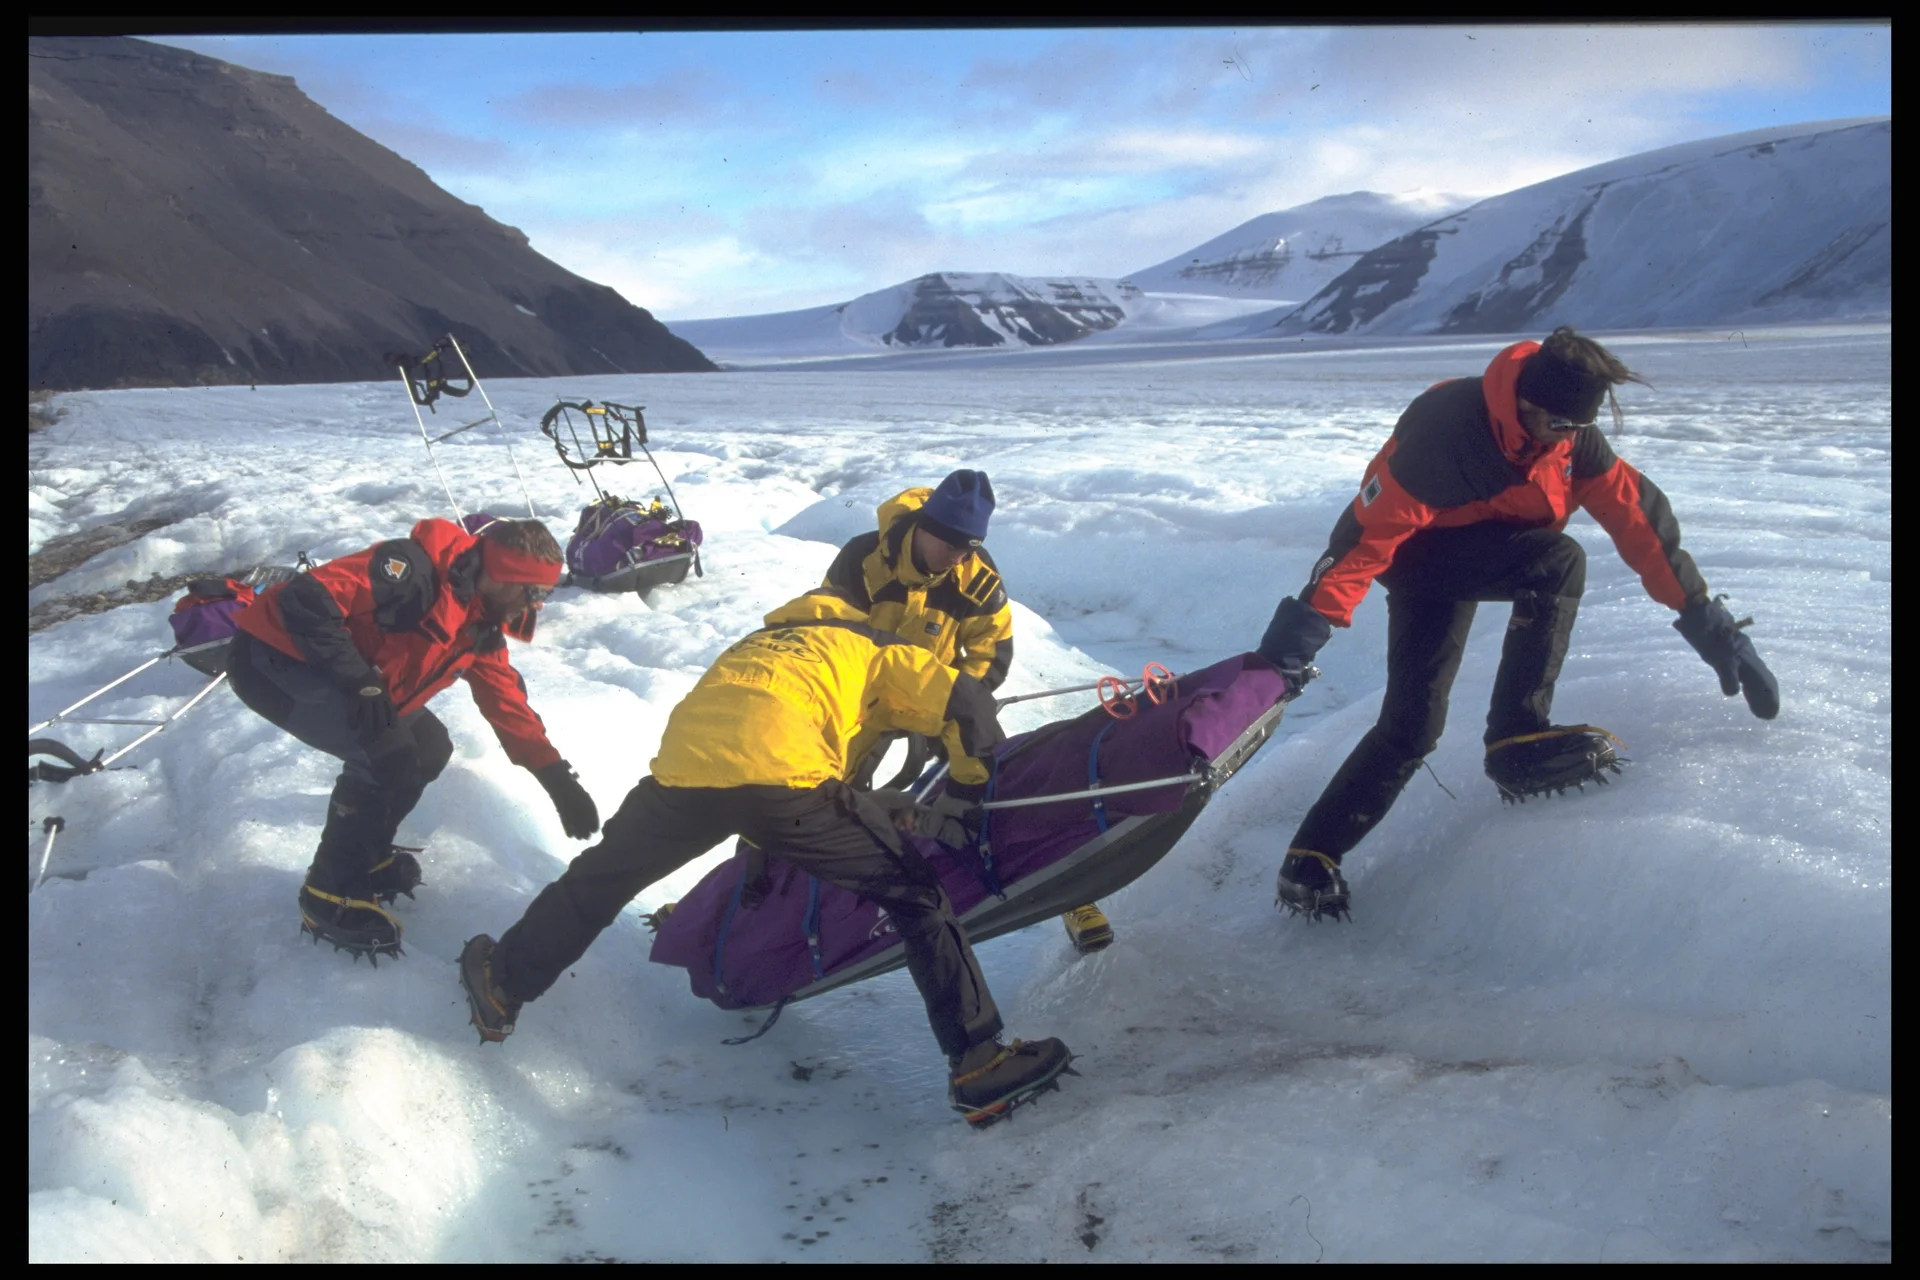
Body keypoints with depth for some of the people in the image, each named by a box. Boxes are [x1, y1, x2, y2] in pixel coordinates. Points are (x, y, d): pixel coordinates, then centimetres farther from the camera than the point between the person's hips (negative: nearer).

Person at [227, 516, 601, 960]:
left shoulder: (483, 627, 3)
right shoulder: (420, 569, -25)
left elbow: (507, 703, 9)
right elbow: (308, 598, -30)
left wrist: (558, 779, 3)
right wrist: (360, 681, -29)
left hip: (333, 673, 10)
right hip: (271, 658, -10)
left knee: (430, 747, 8)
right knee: (389, 752, -23)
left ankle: (365, 855, 22)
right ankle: (329, 897, -9)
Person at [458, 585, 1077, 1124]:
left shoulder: (757, 640, 41)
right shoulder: (871, 647, 27)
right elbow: (966, 700, 13)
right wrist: (970, 792, 26)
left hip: (683, 768, 5)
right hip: (781, 776, -4)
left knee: (600, 875, 30)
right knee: (916, 895, 7)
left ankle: (502, 988, 42)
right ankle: (978, 1065, 2)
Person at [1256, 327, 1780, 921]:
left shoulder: (1573, 437, -10)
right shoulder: (1448, 424, -30)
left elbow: (1636, 515, -9)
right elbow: (1375, 526, -29)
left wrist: (1703, 615, -10)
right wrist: (1314, 616, -31)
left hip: (1468, 565, 6)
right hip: (1417, 554, -6)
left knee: (1413, 725, -5)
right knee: (1560, 562, -30)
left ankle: (1310, 862, 3)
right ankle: (1520, 739, -24)